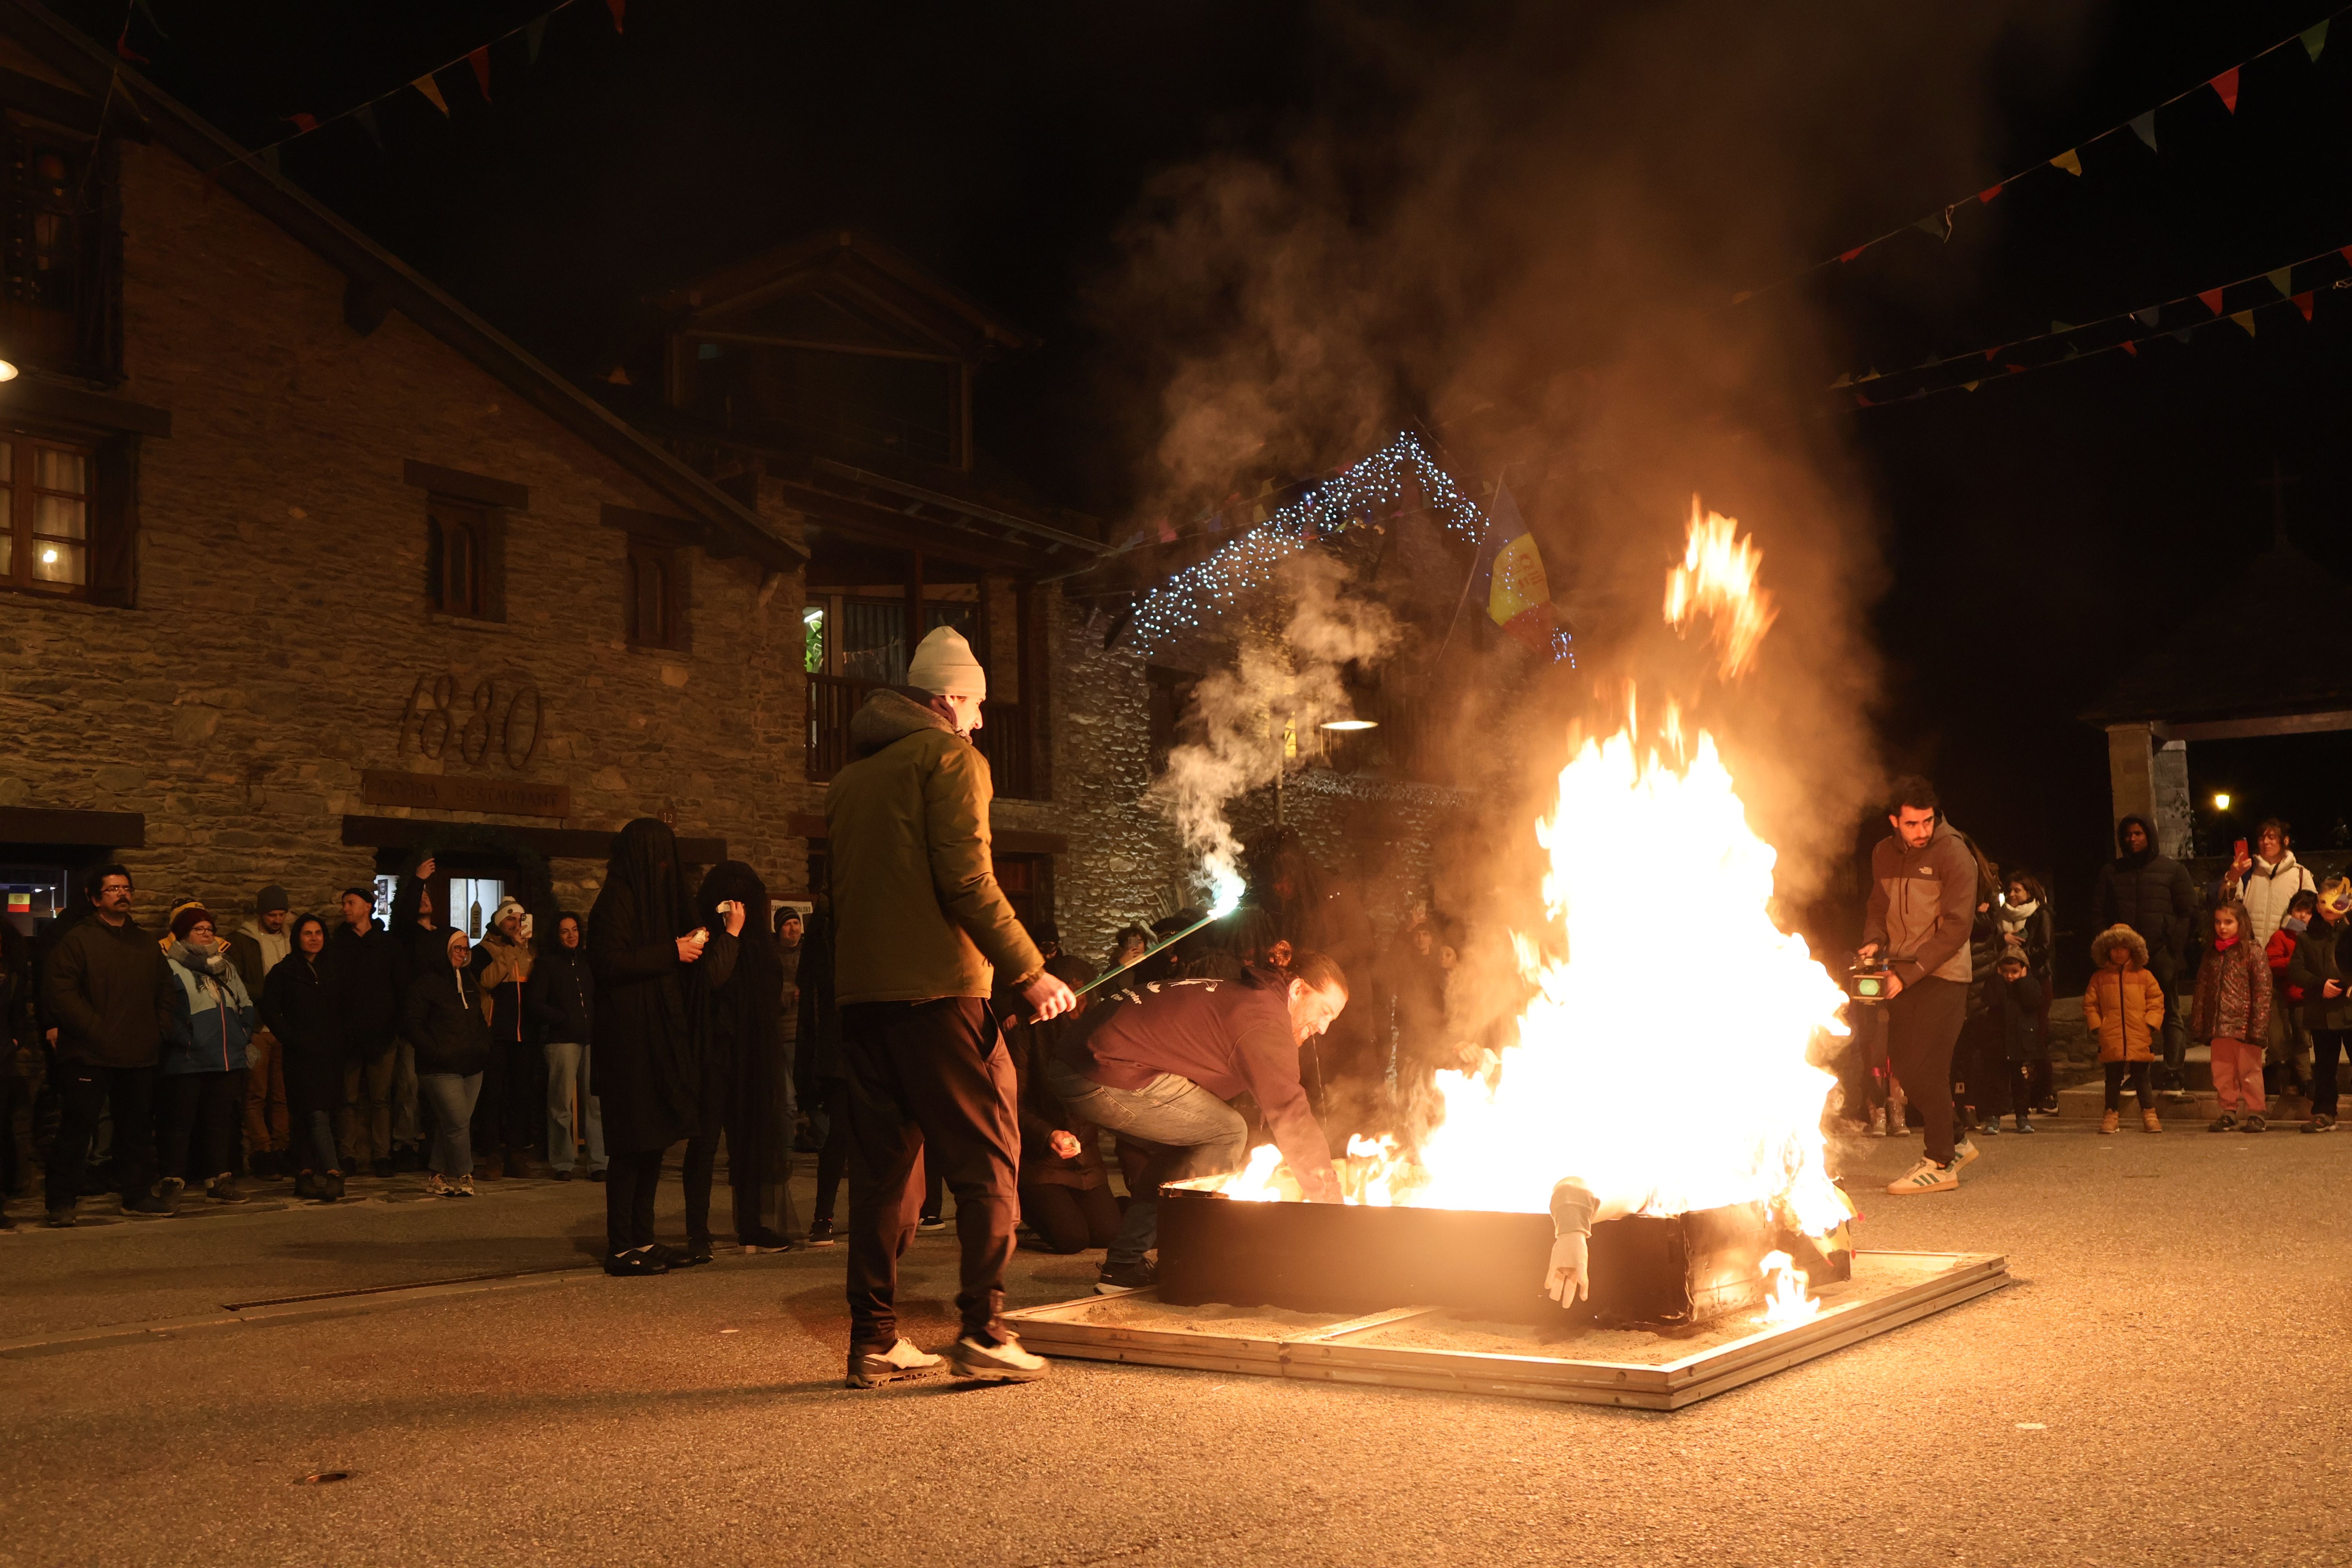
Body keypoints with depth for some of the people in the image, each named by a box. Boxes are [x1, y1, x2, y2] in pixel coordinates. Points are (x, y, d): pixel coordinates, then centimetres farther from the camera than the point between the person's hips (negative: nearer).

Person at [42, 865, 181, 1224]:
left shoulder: (146, 944, 16)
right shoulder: (77, 940, -4)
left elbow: (167, 990, 22)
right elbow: (60, 993, -12)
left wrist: (163, 1028, 5)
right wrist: (95, 1030, -17)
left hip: (140, 1057, 6)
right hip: (89, 1056, -6)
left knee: (138, 1127, 12)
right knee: (77, 1128, -4)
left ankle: (138, 1194, 22)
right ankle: (62, 1202, 3)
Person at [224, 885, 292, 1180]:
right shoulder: (240, 941, 4)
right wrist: (268, 991, -12)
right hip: (256, 1030, -3)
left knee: (282, 1095, 2)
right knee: (257, 1094, -6)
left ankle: (279, 1152, 5)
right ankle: (261, 1153, -4)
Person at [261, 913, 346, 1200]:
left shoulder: (329, 973, 18)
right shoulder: (283, 972, 4)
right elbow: (269, 1011, -1)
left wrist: (338, 1043, 10)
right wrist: (291, 1040, -9)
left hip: (329, 1055, 4)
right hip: (301, 1055, -4)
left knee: (308, 1117, 5)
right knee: (317, 1114, -14)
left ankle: (306, 1175, 8)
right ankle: (333, 1173, -21)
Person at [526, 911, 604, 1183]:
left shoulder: (587, 960, 18)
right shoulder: (547, 963, 6)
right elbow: (535, 1003, 0)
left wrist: (598, 1025, 4)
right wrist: (564, 1020, -7)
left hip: (591, 1038, 3)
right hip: (561, 1039, -3)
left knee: (596, 1101, -4)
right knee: (562, 1103, -3)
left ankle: (599, 1162, -3)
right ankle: (563, 1163, 5)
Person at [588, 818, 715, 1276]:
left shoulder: (650, 899, 18)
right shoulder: (616, 901, -9)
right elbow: (608, 963, -20)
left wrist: (688, 946, 7)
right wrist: (671, 952, -16)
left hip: (655, 1039, 9)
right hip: (628, 1037, -9)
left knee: (652, 1142, 10)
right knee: (632, 1144, -8)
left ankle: (642, 1240, 14)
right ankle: (621, 1248, -4)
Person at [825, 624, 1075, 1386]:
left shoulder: (851, 777, 21)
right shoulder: (950, 758, -4)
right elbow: (968, 881, -14)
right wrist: (1029, 972, -12)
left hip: (861, 991, 7)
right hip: (938, 988, -7)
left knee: (883, 1167, 10)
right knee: (986, 1162, -1)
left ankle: (874, 1339, 11)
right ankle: (982, 1331, -6)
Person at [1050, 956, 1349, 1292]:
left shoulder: (1236, 997, 23)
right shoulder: (1264, 1019, -9)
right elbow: (1289, 1114, -13)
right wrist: (1331, 1200, -8)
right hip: (1109, 1078, -11)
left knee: (1186, 1146, 22)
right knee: (1227, 1133, -4)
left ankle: (1123, 1265, 19)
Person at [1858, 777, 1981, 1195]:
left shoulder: (1953, 855, -12)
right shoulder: (1884, 855, 8)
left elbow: (1955, 927, -15)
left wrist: (1909, 974, -20)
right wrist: (1874, 941, -4)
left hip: (1942, 976, -7)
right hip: (1902, 975, 7)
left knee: (1926, 1066, -10)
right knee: (1902, 1063, 7)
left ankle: (1940, 1164, -2)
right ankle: (1954, 1141, 24)